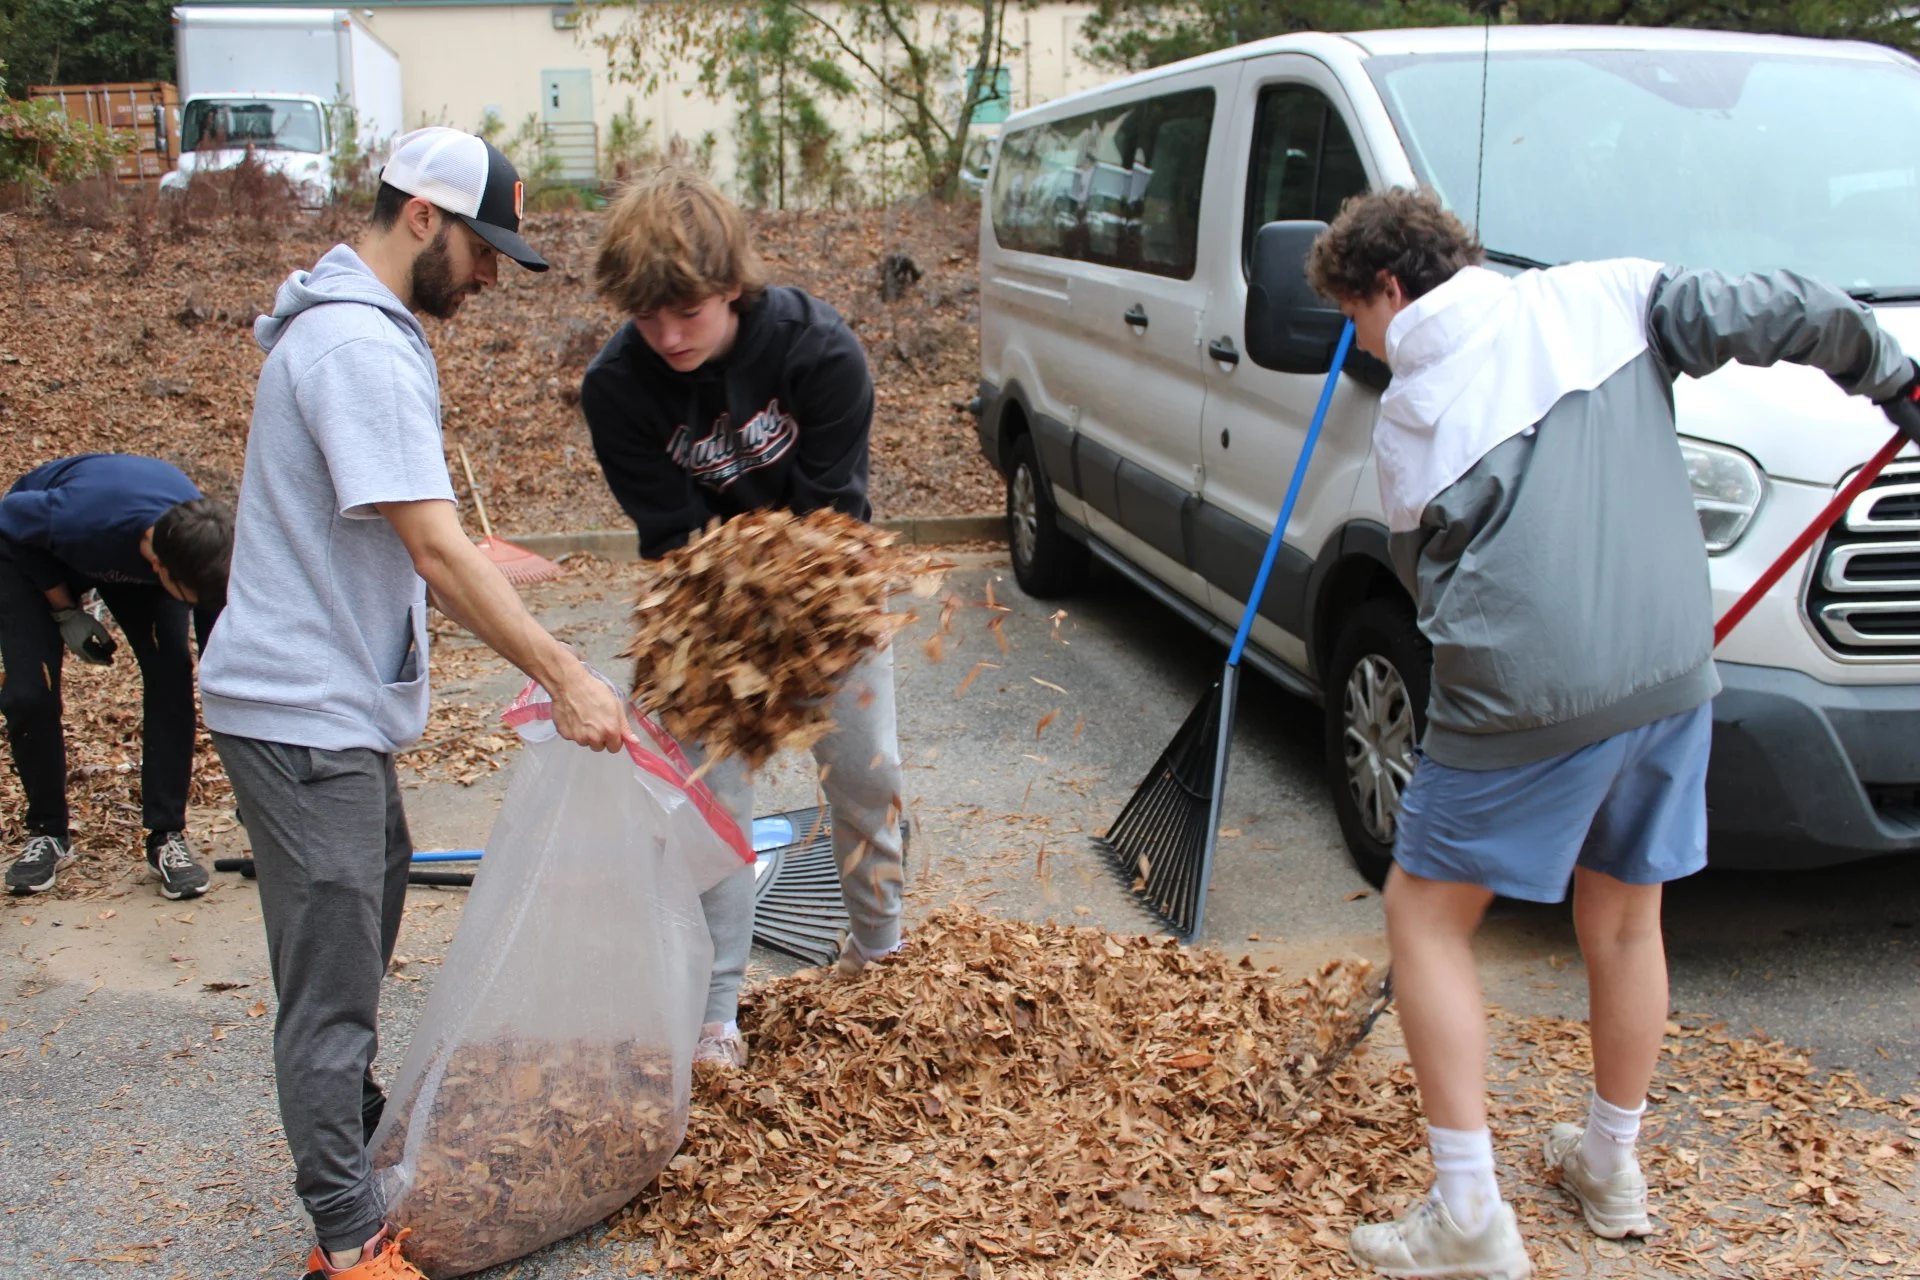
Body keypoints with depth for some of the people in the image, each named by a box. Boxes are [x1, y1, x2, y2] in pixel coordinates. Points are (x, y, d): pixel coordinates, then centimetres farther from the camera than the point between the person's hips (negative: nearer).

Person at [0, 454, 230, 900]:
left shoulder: (207, 551, -35)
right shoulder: (77, 518, -46)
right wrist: (65, 612, -22)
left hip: (130, 552, 2)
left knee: (170, 675, -18)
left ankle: (167, 837, -6)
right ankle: (47, 834, 11)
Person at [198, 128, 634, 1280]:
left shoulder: (363, 328, 12)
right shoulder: (361, 348, -21)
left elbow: (419, 543, 17)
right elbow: (437, 550, -27)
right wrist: (566, 679, -26)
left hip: (336, 697, 11)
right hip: (305, 711, -11)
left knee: (375, 894, 25)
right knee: (333, 964, -3)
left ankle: (354, 1107, 44)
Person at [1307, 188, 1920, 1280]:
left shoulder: (1410, 416, 0)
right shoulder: (1603, 296, 7)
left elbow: (1433, 572, 6)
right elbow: (1777, 312, 1)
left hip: (1527, 696, -5)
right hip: (1672, 673, 5)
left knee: (1427, 912, 10)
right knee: (1626, 918, 21)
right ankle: (1612, 1168, 40)